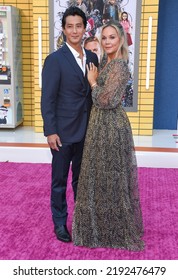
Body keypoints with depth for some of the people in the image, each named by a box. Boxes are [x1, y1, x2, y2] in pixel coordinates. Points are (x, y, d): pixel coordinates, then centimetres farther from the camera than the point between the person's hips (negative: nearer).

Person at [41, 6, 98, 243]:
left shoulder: (92, 58, 6)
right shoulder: (55, 60, -10)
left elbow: (94, 91, 11)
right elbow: (47, 99, -12)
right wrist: (50, 132, -15)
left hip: (86, 130, 5)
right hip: (63, 131, -5)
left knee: (81, 177, 18)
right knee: (60, 180, 9)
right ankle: (60, 222, 26)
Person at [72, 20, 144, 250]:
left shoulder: (119, 66, -18)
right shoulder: (106, 61, 11)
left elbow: (107, 101, -23)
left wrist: (92, 81, -10)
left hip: (111, 127, -10)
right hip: (101, 125, 10)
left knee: (111, 176, 3)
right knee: (101, 174, 18)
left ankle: (118, 229, 21)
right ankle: (105, 221, 36)